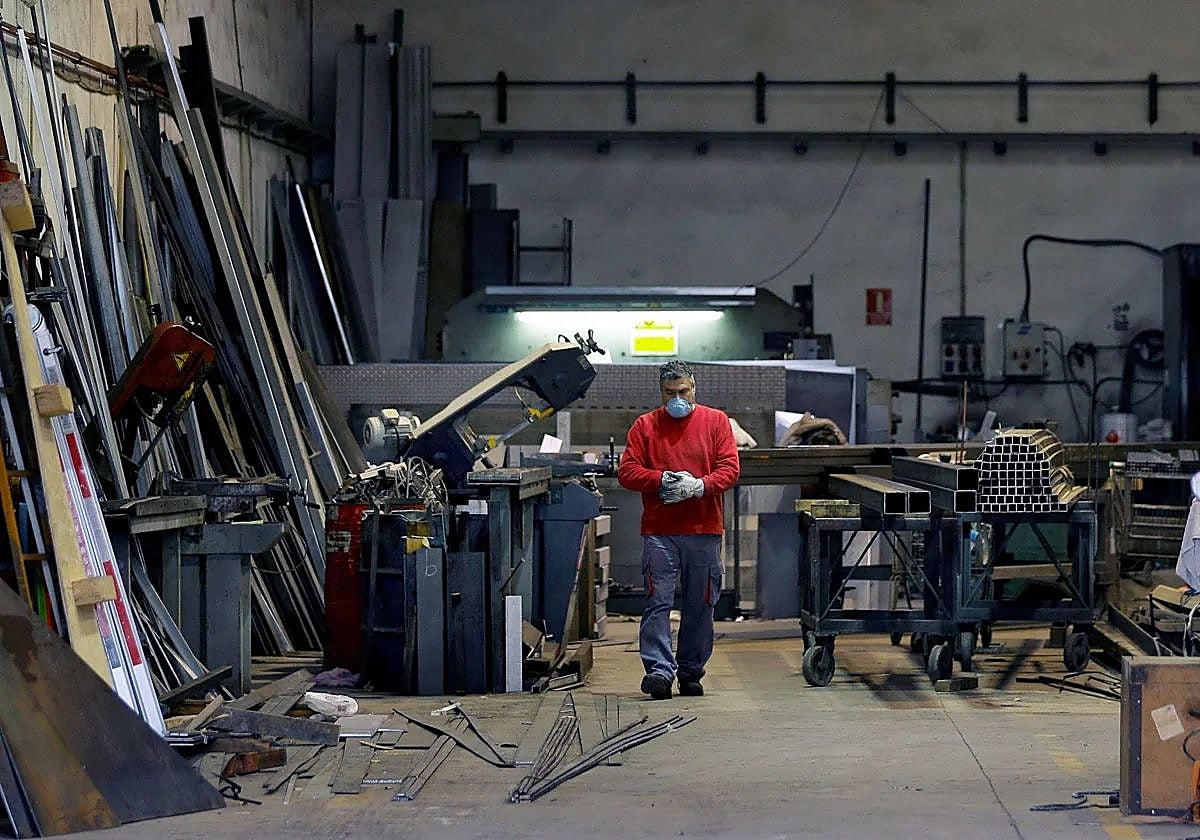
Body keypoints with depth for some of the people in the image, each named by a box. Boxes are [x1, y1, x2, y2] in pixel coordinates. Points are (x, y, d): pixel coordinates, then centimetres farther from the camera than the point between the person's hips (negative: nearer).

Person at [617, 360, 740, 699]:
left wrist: (700, 485, -16)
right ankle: (659, 670, -9)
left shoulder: (716, 421, 8)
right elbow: (627, 472, 2)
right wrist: (662, 479, -13)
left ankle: (691, 673, 16)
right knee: (657, 602, -8)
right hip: (658, 531, -1)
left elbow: (729, 468, 1)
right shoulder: (645, 426, 9)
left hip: (704, 531, 1)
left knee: (700, 605, 6)